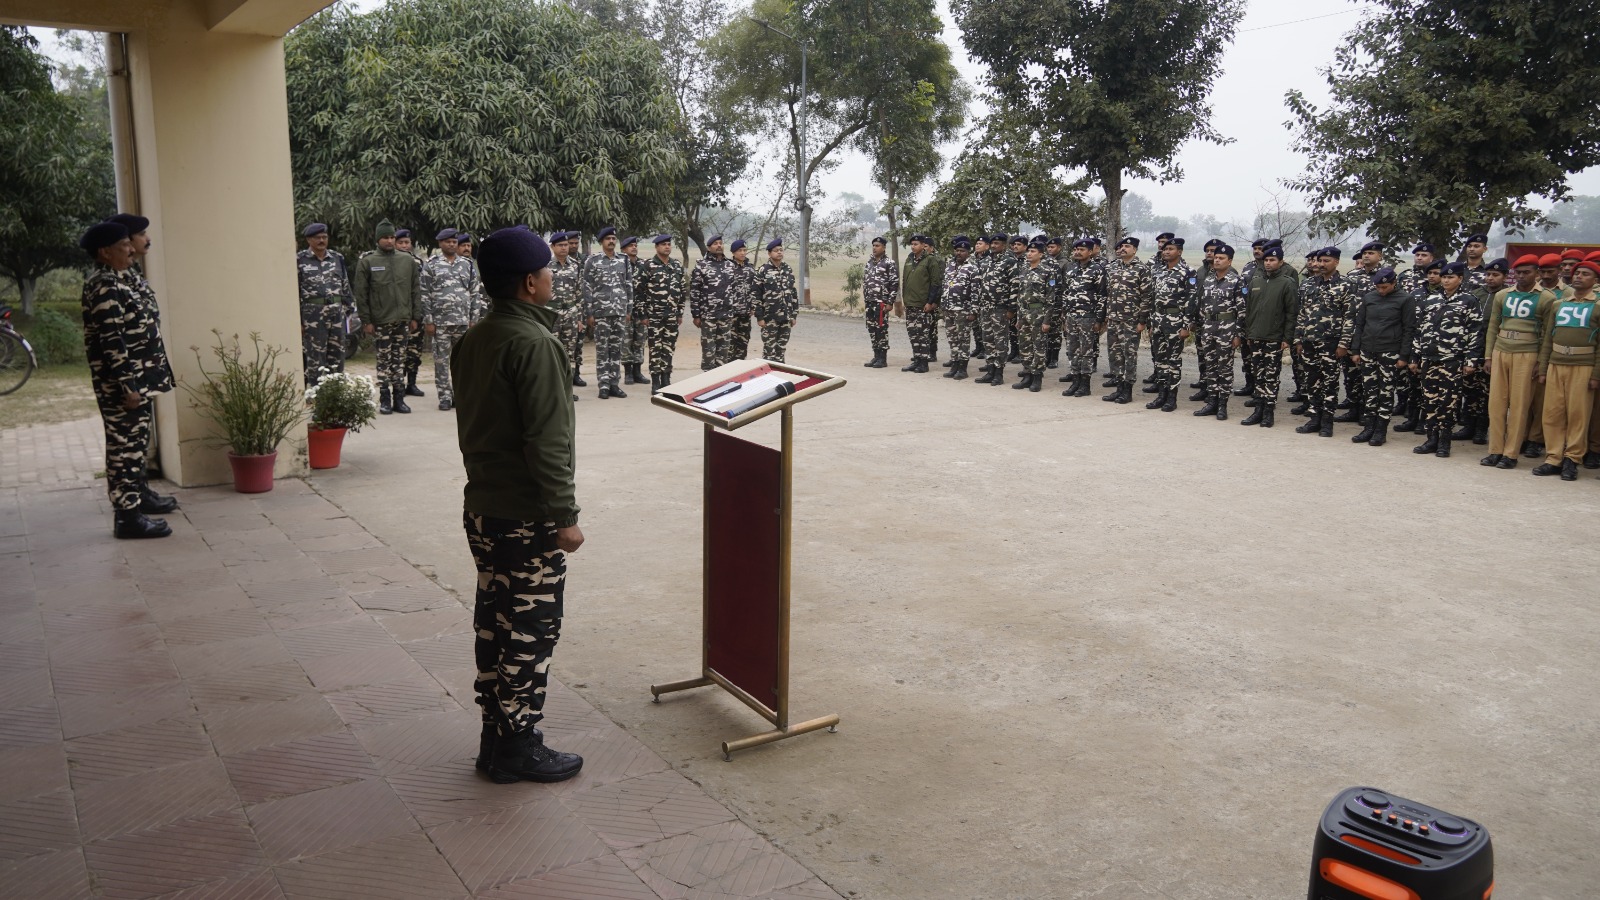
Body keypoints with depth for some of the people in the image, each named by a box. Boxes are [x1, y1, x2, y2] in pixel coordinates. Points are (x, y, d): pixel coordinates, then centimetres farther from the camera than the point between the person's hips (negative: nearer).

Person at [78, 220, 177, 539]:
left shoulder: (115, 279, 13)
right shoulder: (104, 286, -19)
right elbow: (112, 340, -23)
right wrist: (127, 386, -24)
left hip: (138, 377, 10)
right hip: (121, 382, -10)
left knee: (136, 440, 22)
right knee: (125, 444, -6)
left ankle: (139, 494, 37)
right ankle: (127, 516, -1)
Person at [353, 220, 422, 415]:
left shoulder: (408, 260, 7)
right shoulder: (367, 262, -1)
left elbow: (416, 290, 9)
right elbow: (361, 294, -2)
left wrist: (415, 317, 5)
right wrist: (366, 321, -6)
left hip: (403, 320, 2)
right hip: (380, 321, -2)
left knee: (400, 360, 7)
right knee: (384, 360, 2)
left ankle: (399, 398, 14)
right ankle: (385, 400, 9)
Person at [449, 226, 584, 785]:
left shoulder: (472, 340, 9)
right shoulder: (535, 344, -19)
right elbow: (548, 441, -22)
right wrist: (564, 516, -17)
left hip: (482, 508, 9)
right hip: (526, 517, -9)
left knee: (495, 622, 16)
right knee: (531, 632, 2)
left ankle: (495, 738, 26)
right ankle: (519, 748, 13)